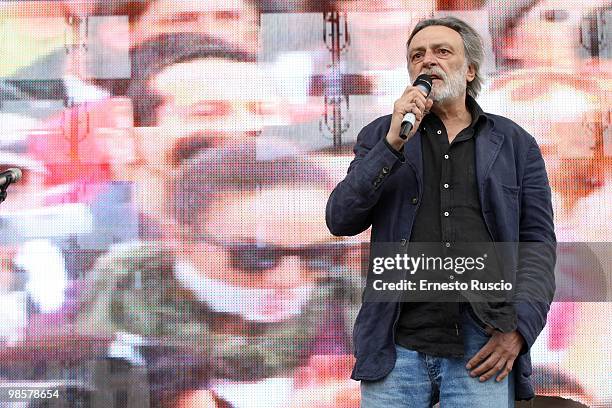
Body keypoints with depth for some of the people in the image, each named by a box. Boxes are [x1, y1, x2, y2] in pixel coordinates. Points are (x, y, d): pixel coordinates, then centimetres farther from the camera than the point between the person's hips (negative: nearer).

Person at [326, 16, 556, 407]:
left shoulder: (515, 144, 12)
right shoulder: (381, 136, 13)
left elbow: (538, 242, 7)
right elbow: (340, 220, 1)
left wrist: (519, 327, -7)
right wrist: (394, 143, -9)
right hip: (396, 350, 0)